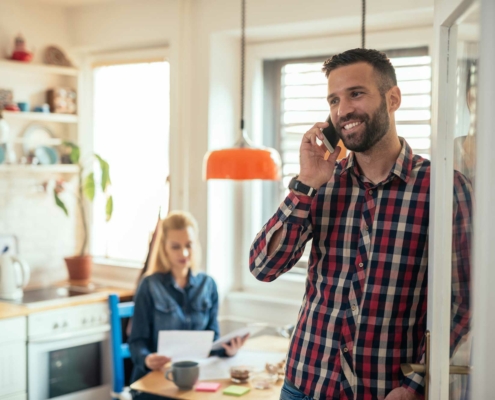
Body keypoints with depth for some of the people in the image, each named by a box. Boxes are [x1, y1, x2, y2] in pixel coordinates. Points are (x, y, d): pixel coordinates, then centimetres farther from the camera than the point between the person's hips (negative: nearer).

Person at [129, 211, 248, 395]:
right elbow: (137, 341, -5)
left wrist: (226, 348, -14)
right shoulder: (150, 286, -2)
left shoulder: (208, 285, 8)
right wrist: (146, 359, -26)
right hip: (155, 376, -3)